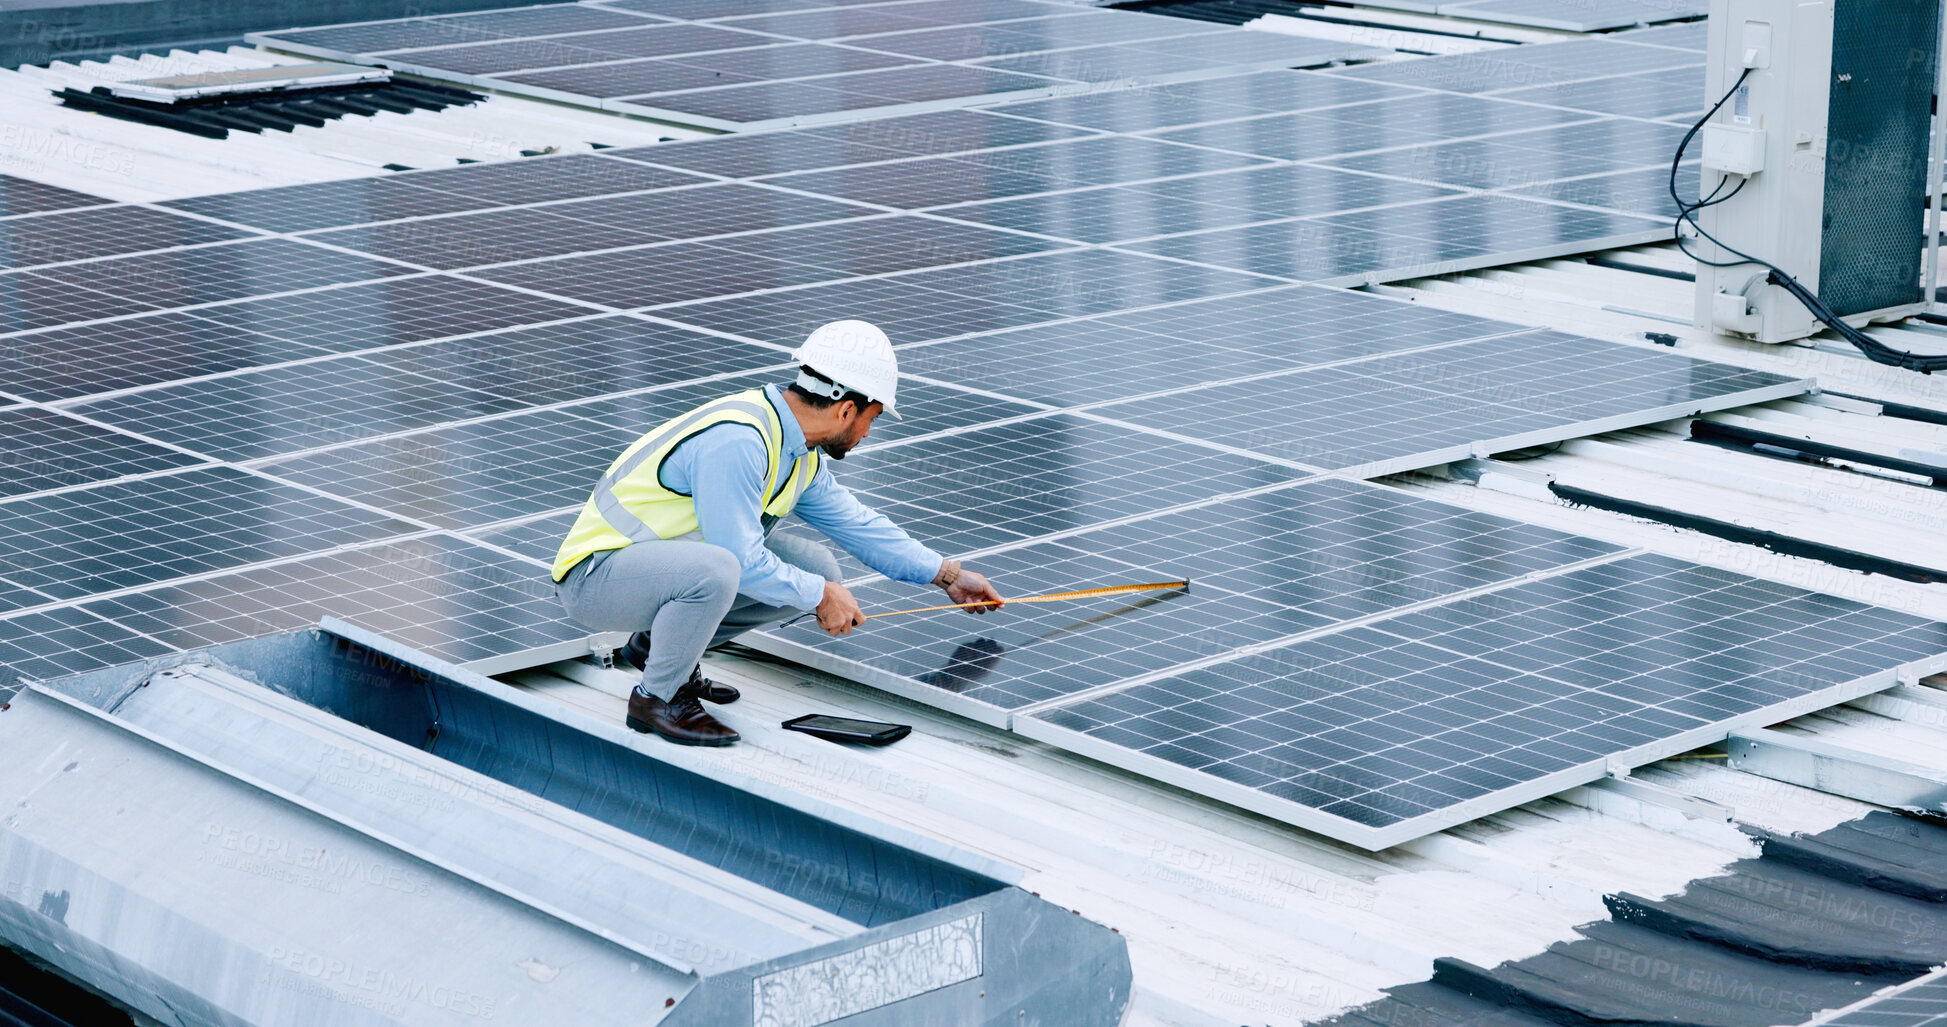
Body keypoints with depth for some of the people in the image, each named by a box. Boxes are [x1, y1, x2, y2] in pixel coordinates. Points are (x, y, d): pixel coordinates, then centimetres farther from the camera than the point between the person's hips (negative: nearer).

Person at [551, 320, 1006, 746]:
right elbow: (742, 558, -27)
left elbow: (855, 522, 19)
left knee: (815, 568, 2)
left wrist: (947, 574, 22)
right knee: (715, 569, -38)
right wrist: (820, 595, -15)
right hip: (596, 578, -10)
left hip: (668, 559, 10)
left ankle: (658, 643, 11)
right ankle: (657, 697, -12)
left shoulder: (801, 456, 6)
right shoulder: (737, 441, -26)